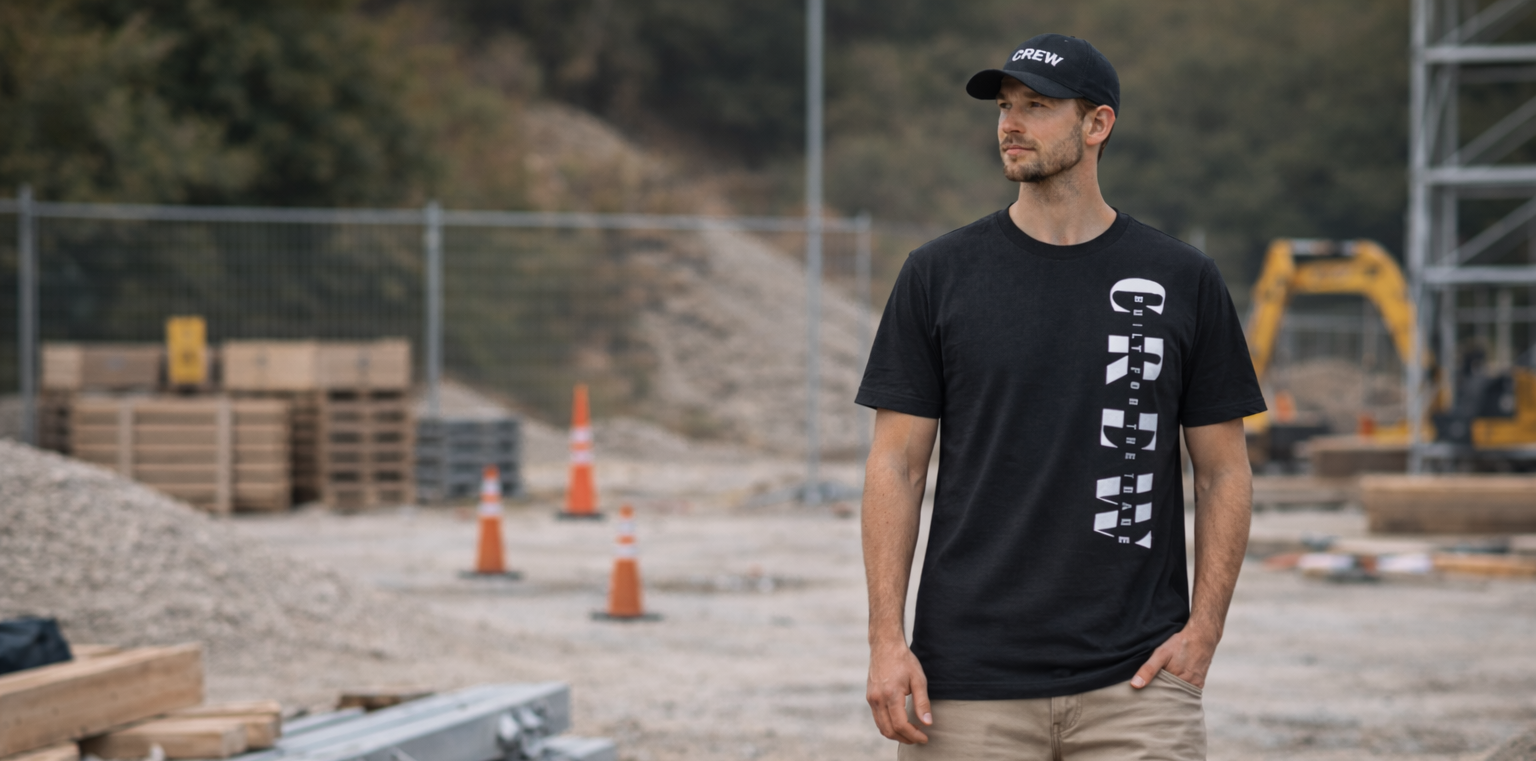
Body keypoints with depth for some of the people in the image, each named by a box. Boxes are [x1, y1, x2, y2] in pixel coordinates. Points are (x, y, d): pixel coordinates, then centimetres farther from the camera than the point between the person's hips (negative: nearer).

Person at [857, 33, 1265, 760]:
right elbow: (897, 464, 4)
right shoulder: (940, 274, 5)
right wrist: (886, 639, -6)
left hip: (1135, 679, 0)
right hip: (969, 682, 0)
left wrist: (1201, 633, -3)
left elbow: (1223, 470, 8)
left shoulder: (1181, 281, 6)